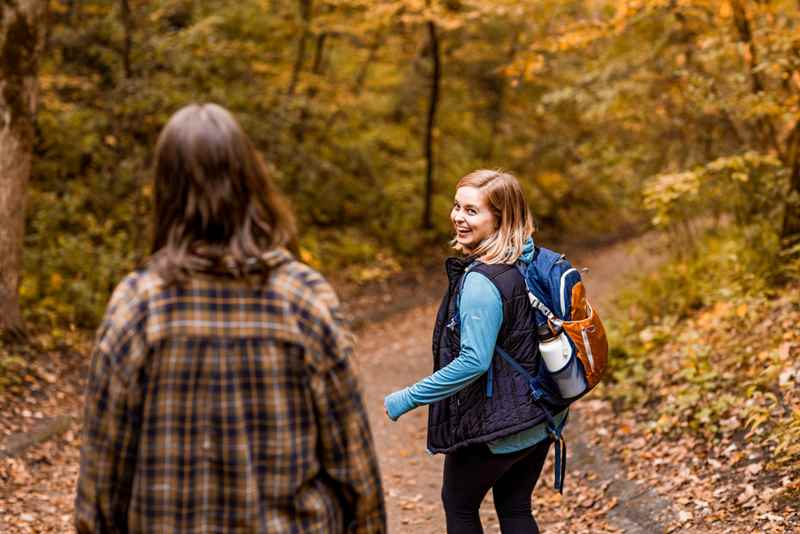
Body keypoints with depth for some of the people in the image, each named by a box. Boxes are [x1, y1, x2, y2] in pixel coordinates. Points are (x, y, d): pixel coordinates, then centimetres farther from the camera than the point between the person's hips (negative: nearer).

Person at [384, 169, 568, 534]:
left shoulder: (481, 281, -26)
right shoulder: (529, 262, 0)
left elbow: (473, 362, -28)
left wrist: (408, 399, -22)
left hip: (494, 428, -8)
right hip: (539, 420, 8)